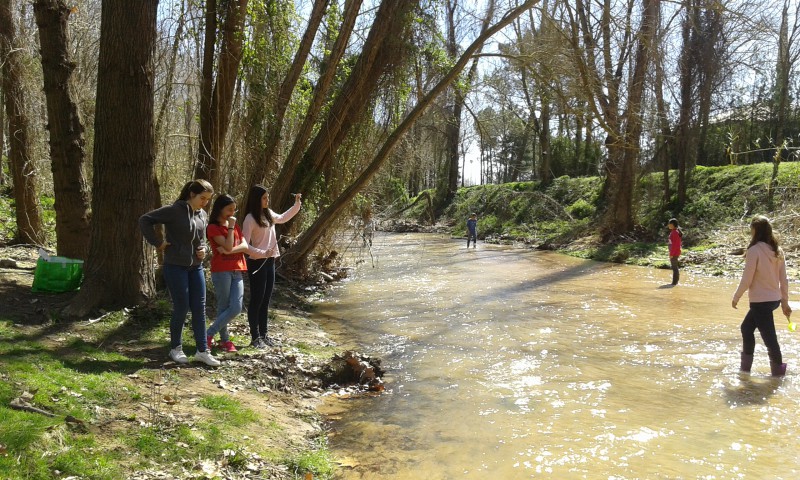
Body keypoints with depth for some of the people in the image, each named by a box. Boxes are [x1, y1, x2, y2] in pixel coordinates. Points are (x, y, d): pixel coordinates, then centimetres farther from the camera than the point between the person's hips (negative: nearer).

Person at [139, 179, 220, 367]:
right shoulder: (174, 210, -13)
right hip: (175, 267, -6)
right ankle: (175, 348, 20)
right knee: (181, 308, 0)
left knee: (199, 308, 5)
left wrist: (203, 248, 3)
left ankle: (202, 351, 12)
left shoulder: (203, 215, 8)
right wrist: (158, 242, -14)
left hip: (196, 267, 6)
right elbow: (145, 220, -13)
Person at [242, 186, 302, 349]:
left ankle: (263, 335, 22)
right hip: (257, 263, -8)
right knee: (257, 300, 0)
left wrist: (297, 204, 17)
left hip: (270, 261, 8)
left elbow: (283, 218, 27)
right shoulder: (250, 218, -14)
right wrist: (262, 253, -27)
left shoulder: (269, 214, 7)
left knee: (266, 300, 13)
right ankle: (255, 337, 8)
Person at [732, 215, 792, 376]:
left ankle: (778, 372, 7)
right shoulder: (777, 250, 5)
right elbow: (784, 280, 8)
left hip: (760, 301, -8)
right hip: (774, 299, 8)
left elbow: (747, 280, -14)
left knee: (769, 337, 0)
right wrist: (785, 302, 16)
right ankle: (745, 366, 29)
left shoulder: (754, 250, -16)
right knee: (747, 327, 22)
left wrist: (736, 298, -1)